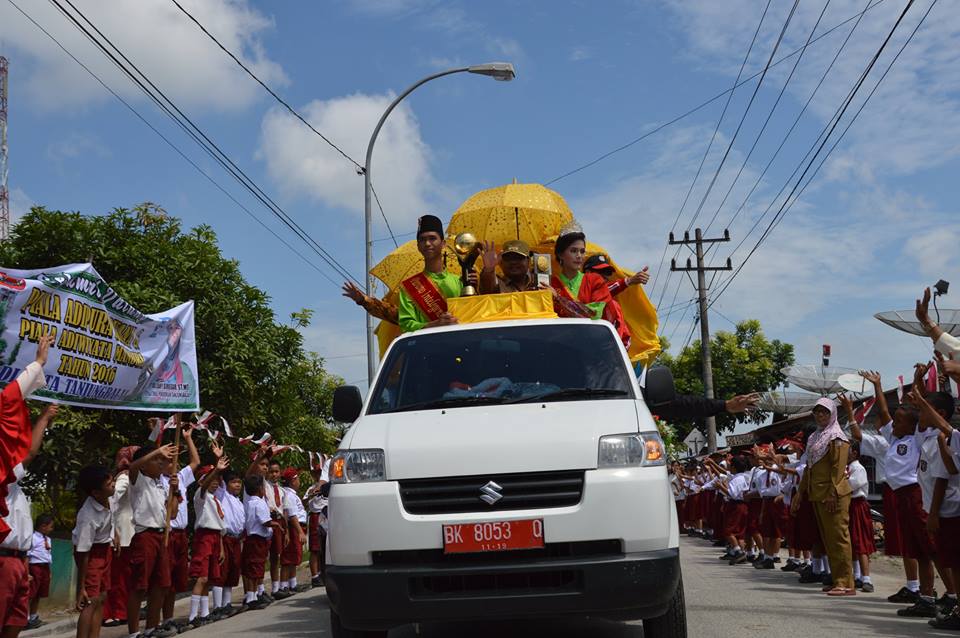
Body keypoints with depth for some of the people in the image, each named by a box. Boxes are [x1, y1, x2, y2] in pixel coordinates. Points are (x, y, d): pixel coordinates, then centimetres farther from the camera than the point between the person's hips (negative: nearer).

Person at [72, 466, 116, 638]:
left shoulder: (107, 498, -16)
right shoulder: (88, 517, -35)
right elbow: (83, 553, -29)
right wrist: (81, 588, -25)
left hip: (105, 549, 8)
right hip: (91, 552, -8)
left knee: (101, 598, 9)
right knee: (91, 601, -15)